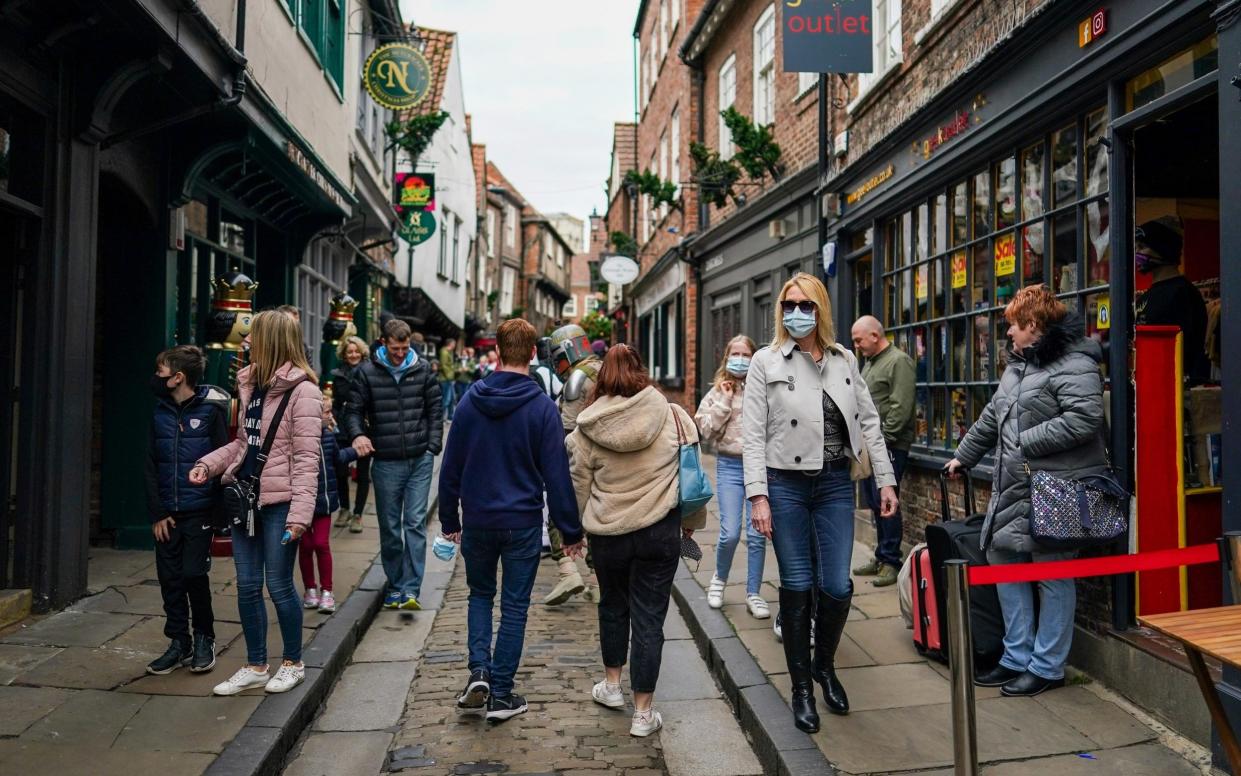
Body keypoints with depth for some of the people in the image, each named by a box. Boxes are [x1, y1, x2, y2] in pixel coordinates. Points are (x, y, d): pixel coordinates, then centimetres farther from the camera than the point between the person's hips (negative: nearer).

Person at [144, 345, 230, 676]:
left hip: (199, 510, -5)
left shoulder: (211, 409, -6)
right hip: (167, 513, 5)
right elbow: (151, 466, 8)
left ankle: (204, 639, 17)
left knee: (194, 574, -3)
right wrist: (156, 512, 1)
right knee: (170, 578, 8)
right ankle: (179, 642, 22)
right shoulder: (160, 412, 8)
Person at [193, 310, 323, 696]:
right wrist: (208, 464, 4)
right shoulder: (251, 385, 11)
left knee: (279, 584, 3)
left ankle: (293, 663, 23)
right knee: (247, 585, 13)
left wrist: (300, 512, -22)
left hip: (278, 502, -8)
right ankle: (255, 667, 27)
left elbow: (306, 458, -17)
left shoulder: (302, 391, -13)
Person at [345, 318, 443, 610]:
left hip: (420, 460, 0)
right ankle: (395, 586, 24)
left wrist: (433, 446, 1)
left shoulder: (421, 369, 4)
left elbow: (435, 408, 9)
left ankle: (411, 589, -1)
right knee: (390, 528, 9)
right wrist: (357, 434, -18)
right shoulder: (367, 372, 0)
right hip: (386, 462, 0)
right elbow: (354, 410, 2)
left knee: (415, 523, -3)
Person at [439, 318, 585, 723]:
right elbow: (557, 474, -10)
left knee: (480, 594, 22)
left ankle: (479, 670, 6)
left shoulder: (470, 401, -3)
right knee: (514, 606, 10)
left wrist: (449, 519, 14)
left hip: (477, 520, 2)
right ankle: (501, 694, 16)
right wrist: (571, 530, -1)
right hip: (523, 523, -2)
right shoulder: (542, 407, -11)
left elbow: (450, 466, 3)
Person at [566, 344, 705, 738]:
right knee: (649, 617, 7)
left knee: (613, 606, 23)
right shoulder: (673, 417, -6)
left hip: (607, 532, 1)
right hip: (660, 531, -1)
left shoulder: (587, 429, -7)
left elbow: (579, 486, 0)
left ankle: (612, 685, 40)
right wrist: (691, 519, 15)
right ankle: (643, 712, 15)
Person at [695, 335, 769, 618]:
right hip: (730, 466, 0)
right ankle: (719, 579, 24)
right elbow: (706, 430, -3)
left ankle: (753, 594, 19)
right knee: (730, 533, -5)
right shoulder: (717, 391, 5)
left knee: (757, 535, 3)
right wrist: (724, 400, -8)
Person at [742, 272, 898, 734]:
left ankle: (825, 666, 31)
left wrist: (885, 480, 6)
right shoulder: (766, 362, -1)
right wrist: (757, 496, -12)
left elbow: (868, 422, 11)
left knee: (837, 586, 2)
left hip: (835, 484, 2)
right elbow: (753, 433, -5)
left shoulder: (844, 361, 8)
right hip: (785, 484, -2)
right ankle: (801, 686, 22)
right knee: (797, 586, 4)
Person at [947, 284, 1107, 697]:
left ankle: (1047, 667, 14)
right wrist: (964, 456, 31)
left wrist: (1026, 443, -18)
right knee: (1003, 559, 12)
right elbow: (993, 416, 26)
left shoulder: (1074, 365, -13)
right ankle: (1018, 656, 24)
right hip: (1011, 487, 10)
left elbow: (1084, 419, -25)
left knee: (1053, 575, 2)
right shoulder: (1018, 364, 17)